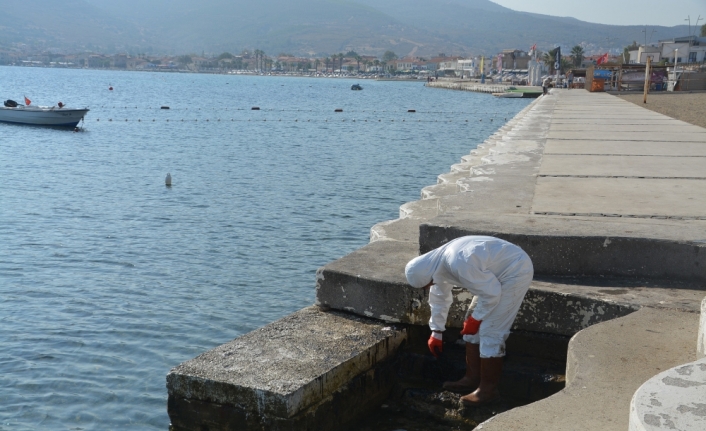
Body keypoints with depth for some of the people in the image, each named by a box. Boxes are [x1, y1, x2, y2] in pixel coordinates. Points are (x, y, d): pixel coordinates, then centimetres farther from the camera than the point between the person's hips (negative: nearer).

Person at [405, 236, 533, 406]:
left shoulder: (459, 264, -33)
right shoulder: (437, 263, -2)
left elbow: (491, 293, -26)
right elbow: (439, 298, 15)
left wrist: (476, 318, -13)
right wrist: (436, 332, 24)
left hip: (515, 272, -10)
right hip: (497, 273, 10)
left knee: (489, 330, -11)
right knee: (475, 324, 11)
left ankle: (488, 388, 0)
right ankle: (472, 378, 19)